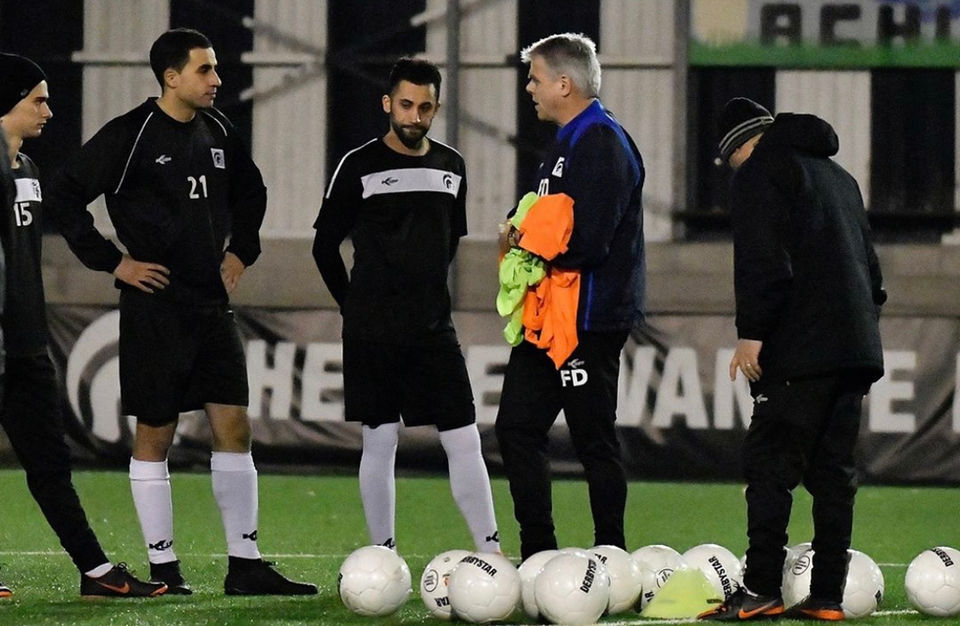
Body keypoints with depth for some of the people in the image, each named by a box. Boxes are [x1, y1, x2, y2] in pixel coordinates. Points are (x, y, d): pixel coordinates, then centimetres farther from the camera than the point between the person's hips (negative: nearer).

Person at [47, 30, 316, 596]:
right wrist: (113, 261, -11)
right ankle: (163, 567, 7)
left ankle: (246, 565, 5)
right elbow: (66, 197, -10)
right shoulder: (130, 135, -10)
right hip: (156, 305, -6)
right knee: (156, 434, 1)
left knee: (234, 427, 2)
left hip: (212, 304, 6)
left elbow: (251, 192, 27)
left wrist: (242, 251, 15)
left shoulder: (218, 131, 8)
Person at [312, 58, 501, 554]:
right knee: (380, 440, 0)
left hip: (433, 328, 4)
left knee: (464, 439, -2)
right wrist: (356, 307, 4)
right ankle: (383, 555, 8)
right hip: (372, 334, -4)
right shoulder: (359, 167, -3)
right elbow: (325, 244, 2)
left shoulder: (451, 167, 10)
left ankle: (491, 554, -2)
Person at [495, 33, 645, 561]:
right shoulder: (569, 142, 16)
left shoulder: (603, 146, -17)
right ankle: (538, 560, 15)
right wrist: (522, 235, 2)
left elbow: (586, 244, -24)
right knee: (516, 429, 10)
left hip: (588, 320, -10)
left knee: (594, 443, -3)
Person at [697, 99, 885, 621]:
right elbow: (868, 263, 25)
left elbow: (763, 263, -14)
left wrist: (752, 333, -14)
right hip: (856, 348, 8)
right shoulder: (838, 176, 25)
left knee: (769, 464, -8)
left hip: (801, 350, -8)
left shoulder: (757, 174, -1)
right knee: (833, 471, 8)